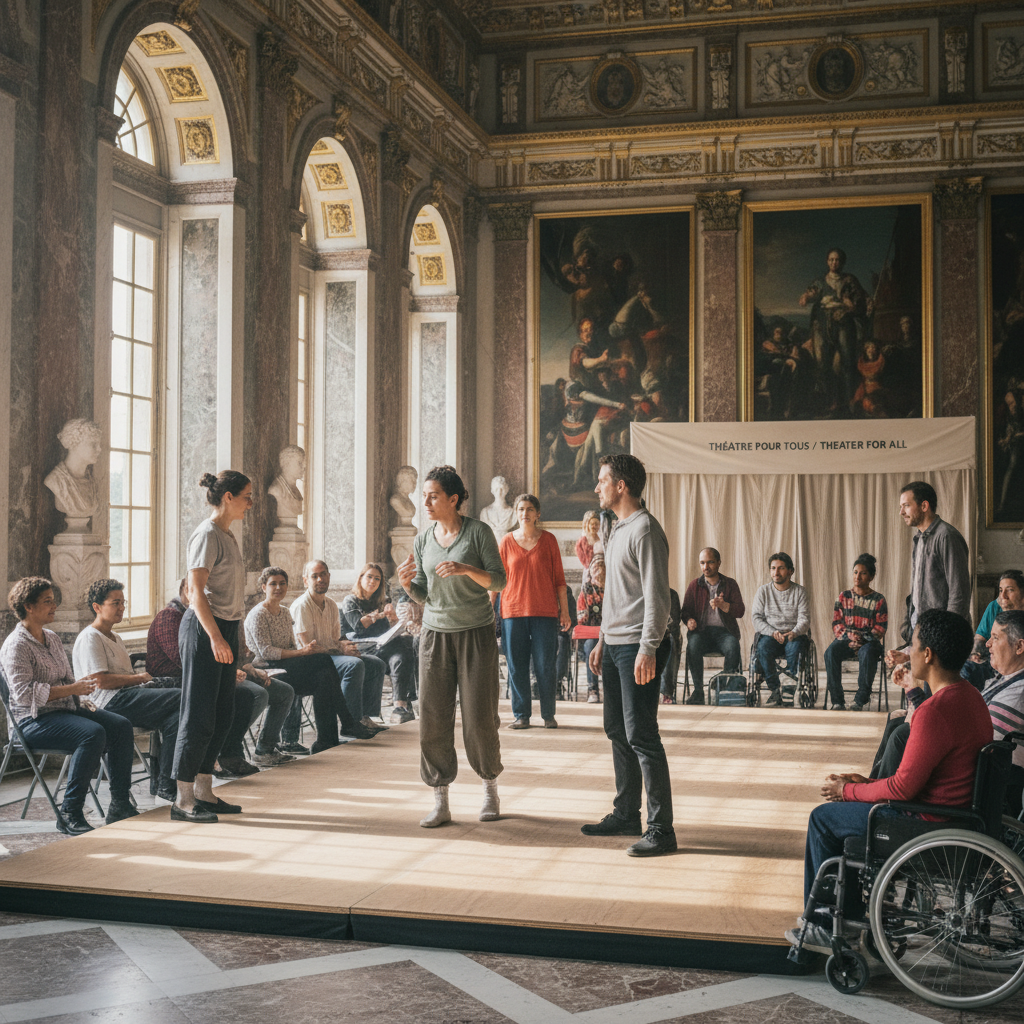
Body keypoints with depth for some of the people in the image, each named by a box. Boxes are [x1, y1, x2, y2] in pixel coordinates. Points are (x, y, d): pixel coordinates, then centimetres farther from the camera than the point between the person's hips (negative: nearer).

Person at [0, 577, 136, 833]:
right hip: (34, 720, -9)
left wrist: (82, 690, 4)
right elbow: (24, 692, -21)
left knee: (121, 725, -12)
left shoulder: (52, 638, 18)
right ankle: (69, 814, -27)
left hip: (66, 708, 9)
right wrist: (72, 689, -21)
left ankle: (120, 805, -10)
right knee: (93, 733, -32)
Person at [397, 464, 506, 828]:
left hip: (476, 633, -3)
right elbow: (423, 595, 11)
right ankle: (440, 803, 6)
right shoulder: (422, 540, 7)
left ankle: (491, 790, 21)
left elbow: (499, 581, -6)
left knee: (480, 718, -1)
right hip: (435, 634, 3)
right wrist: (406, 583, -10)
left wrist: (465, 569, -22)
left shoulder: (478, 532, -5)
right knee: (433, 719, -3)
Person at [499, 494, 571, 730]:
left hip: (545, 611, -1)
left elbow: (559, 578, 7)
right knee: (516, 666, 2)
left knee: (545, 666, 0)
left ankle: (549, 715, 11)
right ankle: (521, 716, 11)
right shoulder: (506, 542, 5)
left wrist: (564, 611, 4)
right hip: (513, 611, 1)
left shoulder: (548, 540, 4)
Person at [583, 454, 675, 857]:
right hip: (614, 644, 10)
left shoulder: (645, 529, -12)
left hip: (637, 647, -10)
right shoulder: (617, 530, 18)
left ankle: (661, 829, -3)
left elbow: (656, 594, -17)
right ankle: (626, 815, 24)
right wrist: (602, 641, 23)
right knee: (618, 732, 13)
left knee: (641, 735, -9)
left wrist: (648, 649, -22)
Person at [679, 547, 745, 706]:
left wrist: (722, 605, -18)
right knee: (693, 645, -34)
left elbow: (740, 611, 1)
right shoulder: (694, 585, 13)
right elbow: (686, 610, 10)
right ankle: (698, 691, -26)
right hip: (701, 630, 1)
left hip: (724, 631, 0)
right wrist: (689, 620, -15)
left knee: (733, 646, -35)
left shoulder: (730, 584, 10)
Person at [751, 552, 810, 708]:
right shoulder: (763, 591, 9)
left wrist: (793, 633, -25)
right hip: (769, 635, 1)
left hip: (794, 635, -1)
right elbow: (757, 618, 2)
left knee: (794, 647, -35)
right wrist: (773, 632, -16)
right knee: (763, 647, -33)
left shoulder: (799, 591, 6)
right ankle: (774, 691, -29)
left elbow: (804, 619, -3)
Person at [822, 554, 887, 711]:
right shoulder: (843, 597, 13)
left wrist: (862, 640, -15)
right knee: (830, 652, -31)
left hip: (869, 641, -2)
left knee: (867, 654, -38)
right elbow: (836, 623, 8)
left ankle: (861, 700, -28)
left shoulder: (878, 600, 7)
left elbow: (881, 628, 1)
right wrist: (849, 635, -13)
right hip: (845, 639, 2)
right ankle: (837, 701, -28)